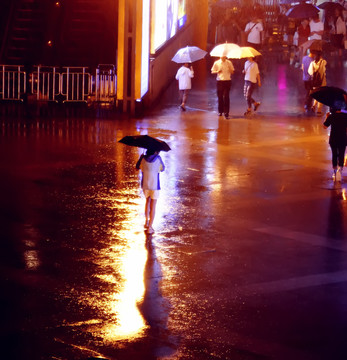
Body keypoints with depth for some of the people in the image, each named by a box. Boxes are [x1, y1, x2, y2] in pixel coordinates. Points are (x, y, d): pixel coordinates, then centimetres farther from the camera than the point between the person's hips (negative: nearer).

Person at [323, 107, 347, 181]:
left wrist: (327, 117, 15)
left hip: (333, 139, 0)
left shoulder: (331, 116, -7)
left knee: (334, 155, 15)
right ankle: (340, 169, -20)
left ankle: (335, 172, 21)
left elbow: (325, 126, 3)